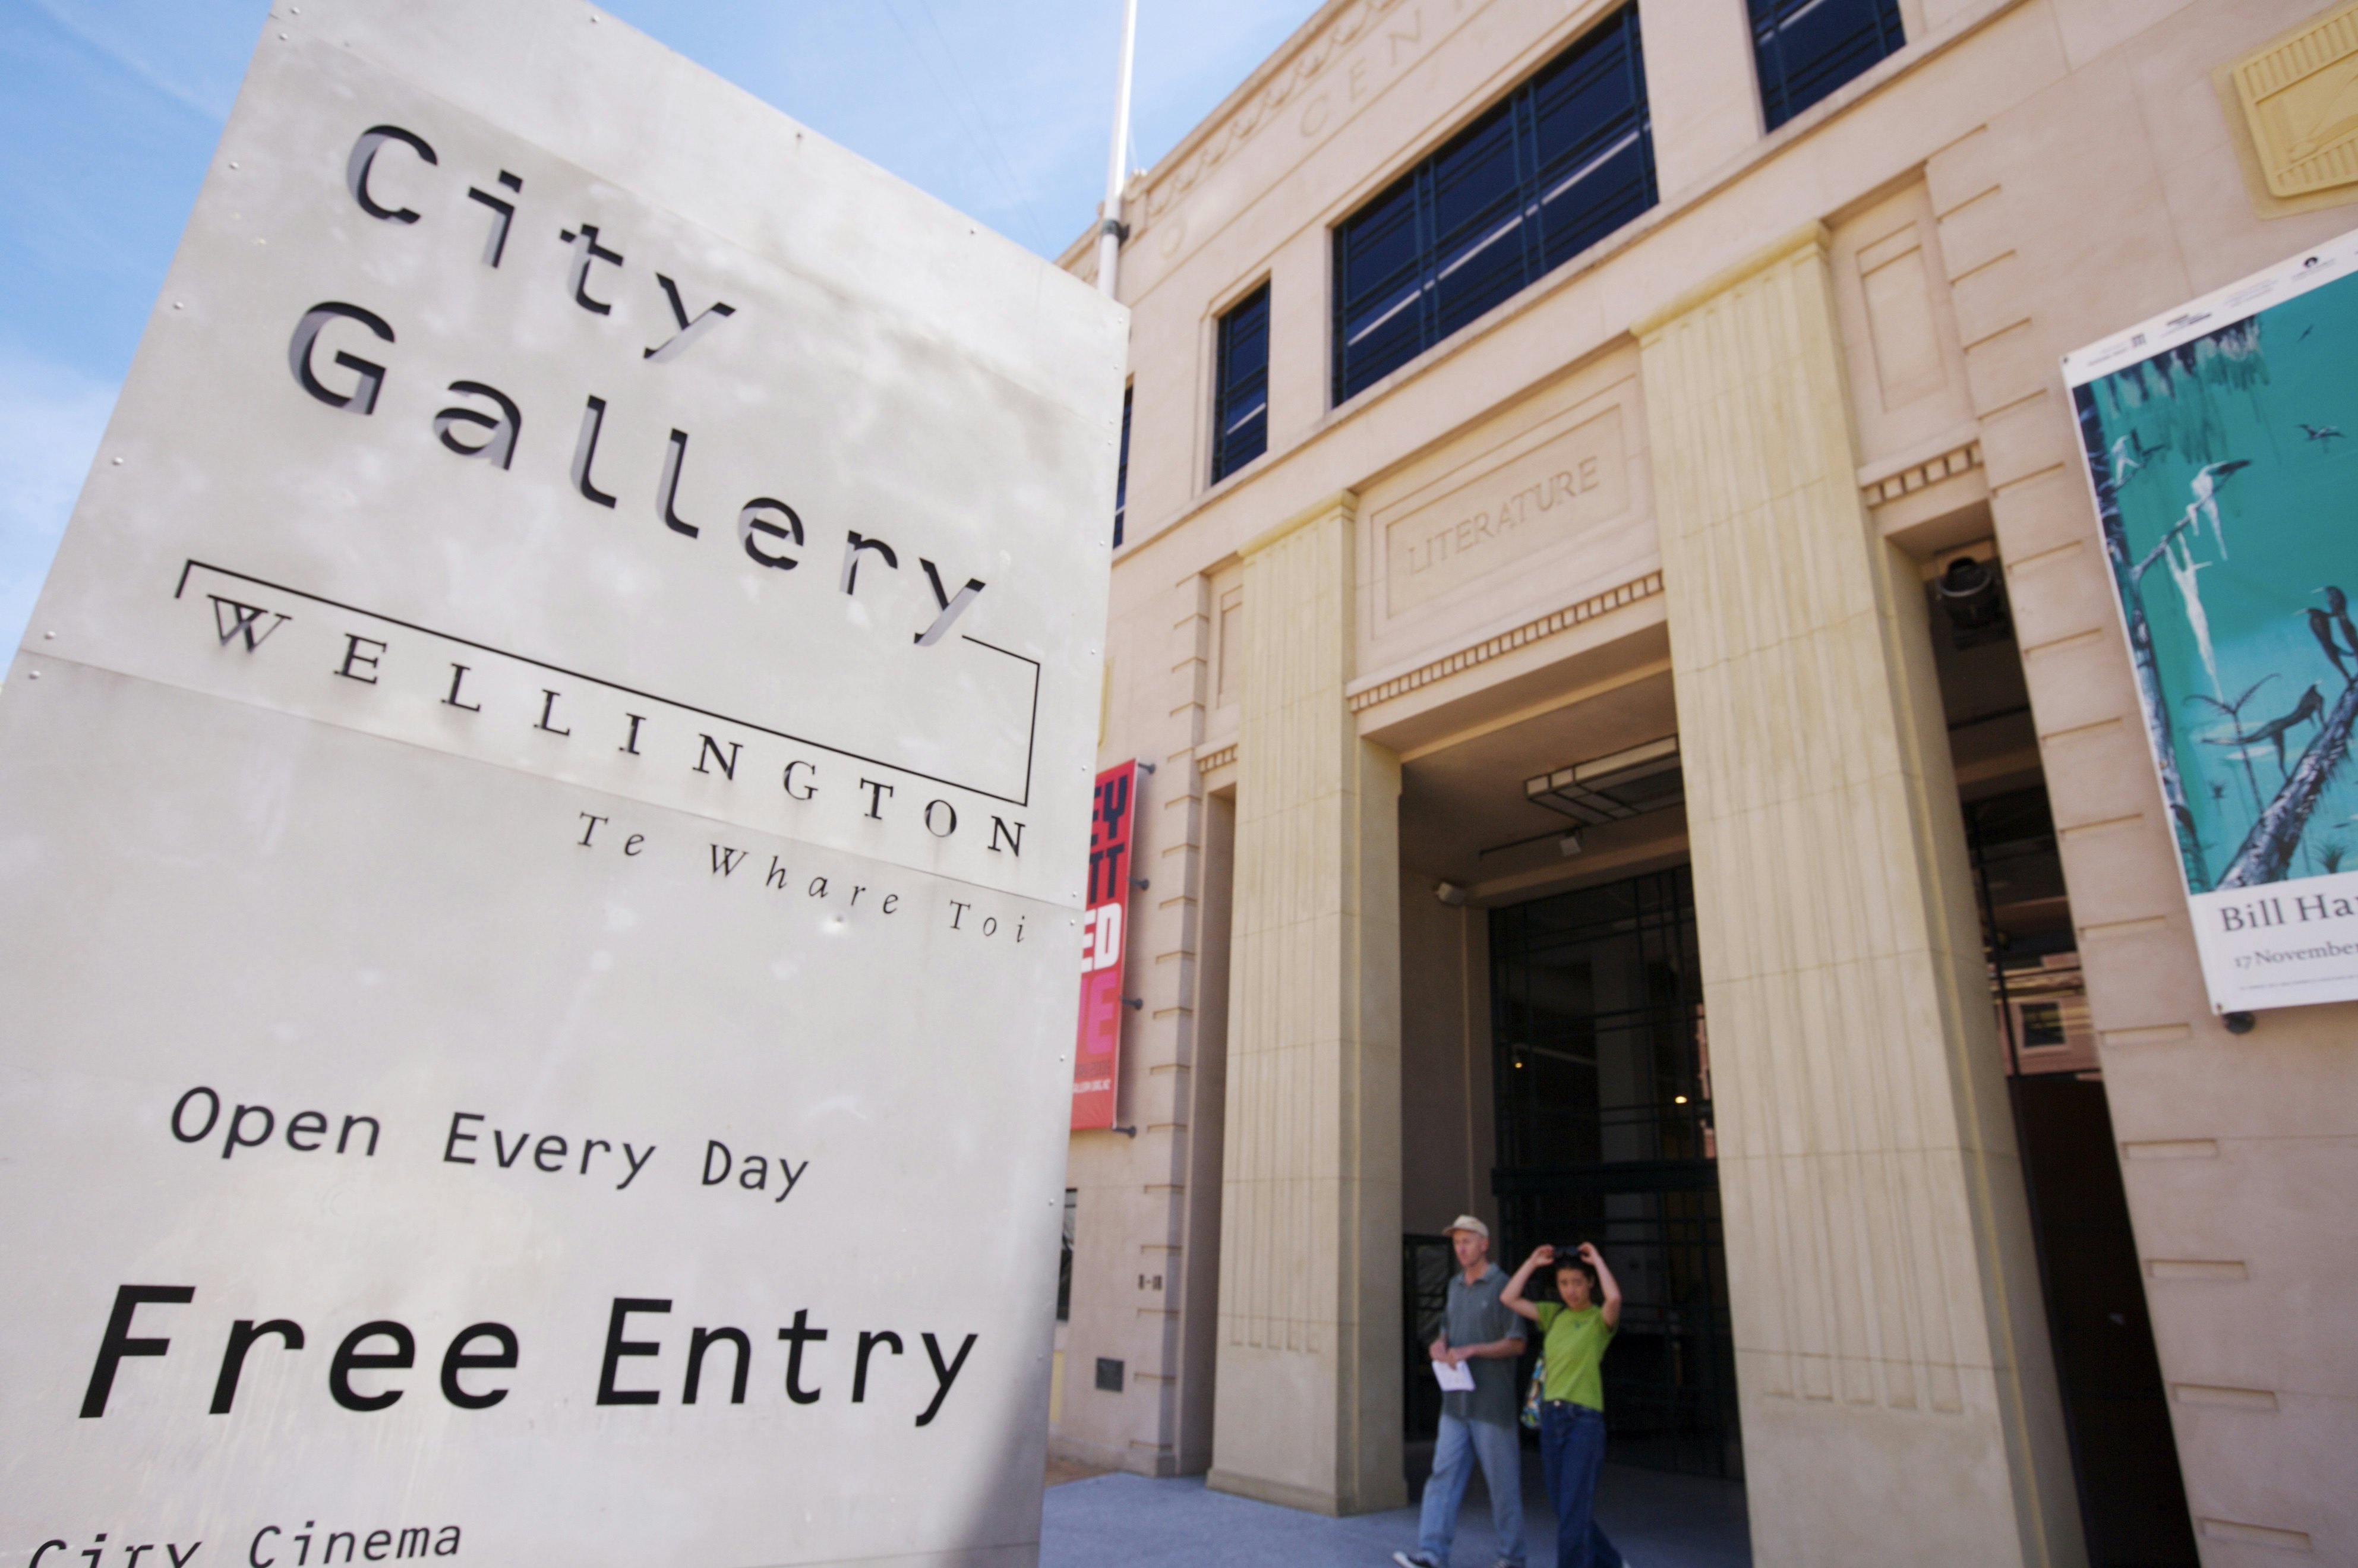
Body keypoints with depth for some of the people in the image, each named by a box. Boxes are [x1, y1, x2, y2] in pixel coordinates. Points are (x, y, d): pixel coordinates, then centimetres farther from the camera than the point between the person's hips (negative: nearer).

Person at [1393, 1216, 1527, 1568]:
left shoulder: (1502, 1286, -9)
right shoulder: (1455, 1284, 12)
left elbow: (1516, 1343, -12)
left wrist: (1471, 1350, -20)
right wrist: (1440, 1344, 0)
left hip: (1492, 1404, -6)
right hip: (1456, 1401, 6)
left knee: (1502, 1482, 6)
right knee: (1444, 1475, 1)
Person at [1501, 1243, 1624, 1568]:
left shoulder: (1600, 1318, -3)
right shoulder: (1554, 1314, 12)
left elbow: (1615, 1297, -26)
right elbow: (1508, 1299, 6)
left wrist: (1597, 1260, -12)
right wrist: (1533, 1263, 6)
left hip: (1585, 1419, -6)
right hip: (1551, 1417, 6)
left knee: (1574, 1513, -6)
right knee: (1564, 1508, 14)